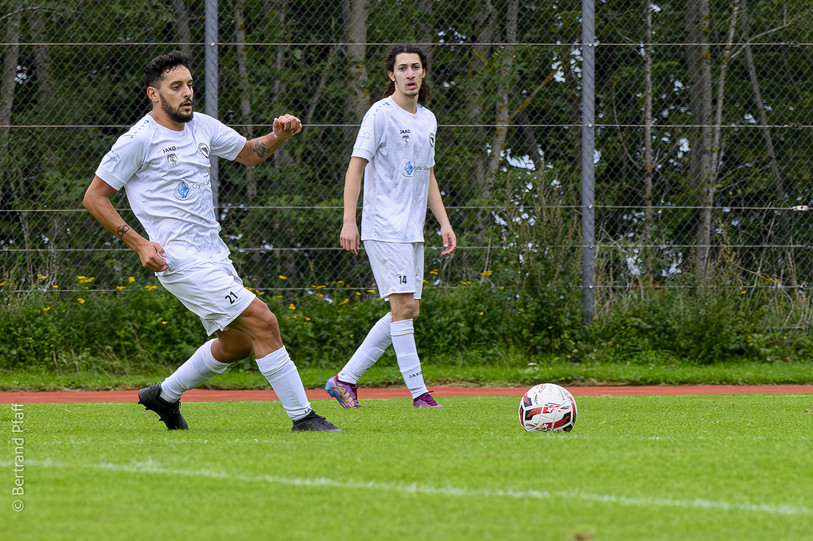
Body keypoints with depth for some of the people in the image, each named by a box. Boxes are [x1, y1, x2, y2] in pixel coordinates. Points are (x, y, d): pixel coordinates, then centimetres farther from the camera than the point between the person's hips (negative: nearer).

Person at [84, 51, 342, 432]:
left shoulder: (201, 126, 10)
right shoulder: (139, 140, -11)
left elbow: (248, 153, 24)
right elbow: (94, 197, -6)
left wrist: (279, 136, 2)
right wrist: (139, 243, -15)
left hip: (213, 254, 9)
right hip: (179, 258, -9)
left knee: (238, 343, 14)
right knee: (262, 322, -15)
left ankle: (165, 395, 32)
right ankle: (301, 416, -10)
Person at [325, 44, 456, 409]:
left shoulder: (427, 119, 16)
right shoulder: (381, 114, -7)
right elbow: (355, 166, -9)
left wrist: (444, 223, 17)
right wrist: (349, 221, -16)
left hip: (412, 232, 8)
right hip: (384, 228, -8)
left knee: (407, 311, 6)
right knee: (404, 306, -11)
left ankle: (346, 379, 12)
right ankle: (418, 392, -9)